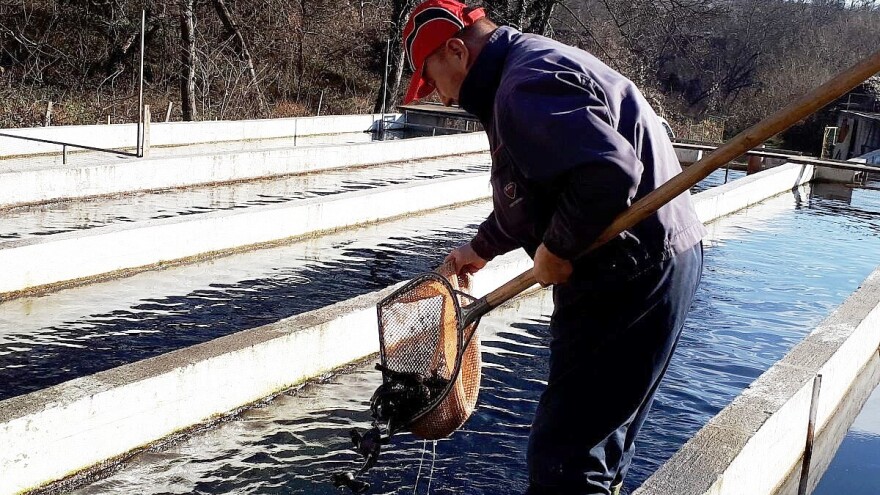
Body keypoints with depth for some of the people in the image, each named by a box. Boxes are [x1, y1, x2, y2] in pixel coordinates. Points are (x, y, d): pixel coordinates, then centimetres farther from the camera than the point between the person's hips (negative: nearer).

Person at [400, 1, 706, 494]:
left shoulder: (525, 87, -18)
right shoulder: (533, 64, 17)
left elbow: (609, 173, -32)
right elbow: (524, 198, 29)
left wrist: (556, 249, -18)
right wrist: (481, 248, 39)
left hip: (635, 275, -11)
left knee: (563, 455, -7)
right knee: (601, 439, 22)